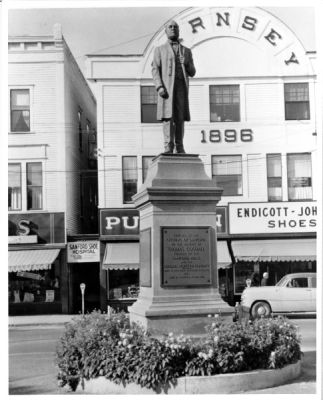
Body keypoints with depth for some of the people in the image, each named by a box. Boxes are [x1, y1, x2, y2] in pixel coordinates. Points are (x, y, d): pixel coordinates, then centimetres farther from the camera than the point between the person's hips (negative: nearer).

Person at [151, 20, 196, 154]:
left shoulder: (186, 51, 22)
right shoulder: (159, 50, 15)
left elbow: (192, 73, 17)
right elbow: (155, 70, 4)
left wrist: (186, 63, -6)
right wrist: (159, 87, -12)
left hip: (181, 86, 2)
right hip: (166, 87, -2)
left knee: (180, 117, -3)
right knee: (168, 117, -11)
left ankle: (179, 147, -1)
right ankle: (168, 147, -13)